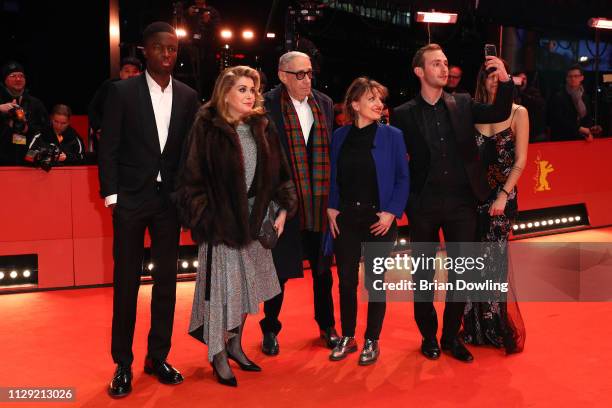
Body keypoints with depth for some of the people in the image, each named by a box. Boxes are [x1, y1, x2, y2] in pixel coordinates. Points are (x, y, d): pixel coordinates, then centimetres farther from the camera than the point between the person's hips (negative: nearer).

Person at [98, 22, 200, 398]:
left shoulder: (188, 96, 6)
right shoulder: (122, 91, -2)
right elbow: (108, 148, -3)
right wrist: (112, 195, -9)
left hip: (169, 198, 3)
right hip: (131, 197, -3)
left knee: (167, 278, 8)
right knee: (127, 280, 3)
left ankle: (158, 357, 21)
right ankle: (123, 364, 15)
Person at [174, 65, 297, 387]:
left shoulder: (262, 128, 6)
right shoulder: (207, 128, -9)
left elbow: (279, 172, 9)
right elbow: (192, 178, -10)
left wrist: (283, 209, -1)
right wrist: (205, 219, -14)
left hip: (254, 220, 6)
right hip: (222, 221, -5)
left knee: (246, 285, 13)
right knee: (221, 285, 1)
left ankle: (235, 345, 30)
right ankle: (218, 357, 16)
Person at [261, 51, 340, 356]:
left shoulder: (324, 103, 7)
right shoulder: (268, 104, -7)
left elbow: (332, 150, 10)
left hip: (320, 204, 4)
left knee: (323, 268, 16)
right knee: (279, 270, 7)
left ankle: (327, 326, 34)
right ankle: (270, 329, 27)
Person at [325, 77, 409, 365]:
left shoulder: (392, 135, -3)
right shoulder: (340, 136, 5)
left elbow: (402, 178, -3)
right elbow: (333, 177, 10)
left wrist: (392, 213, -12)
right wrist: (331, 208, -1)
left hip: (378, 220, -2)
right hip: (345, 219, 3)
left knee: (374, 282, 6)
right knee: (346, 280, 9)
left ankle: (371, 342, 21)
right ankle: (347, 338, 26)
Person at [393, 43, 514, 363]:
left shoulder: (463, 104, 6)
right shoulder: (404, 114, -1)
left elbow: (499, 114, -2)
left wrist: (505, 80, -16)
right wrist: (405, 199, -4)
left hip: (461, 203, 2)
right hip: (424, 205, -2)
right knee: (424, 273, 10)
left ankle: (452, 335, 24)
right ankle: (428, 335, 27)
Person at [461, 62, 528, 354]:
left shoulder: (518, 113, 0)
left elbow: (521, 161, -4)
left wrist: (504, 196, -12)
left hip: (501, 195, -2)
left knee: (493, 260, -1)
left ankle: (500, 329, 16)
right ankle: (477, 328, 21)